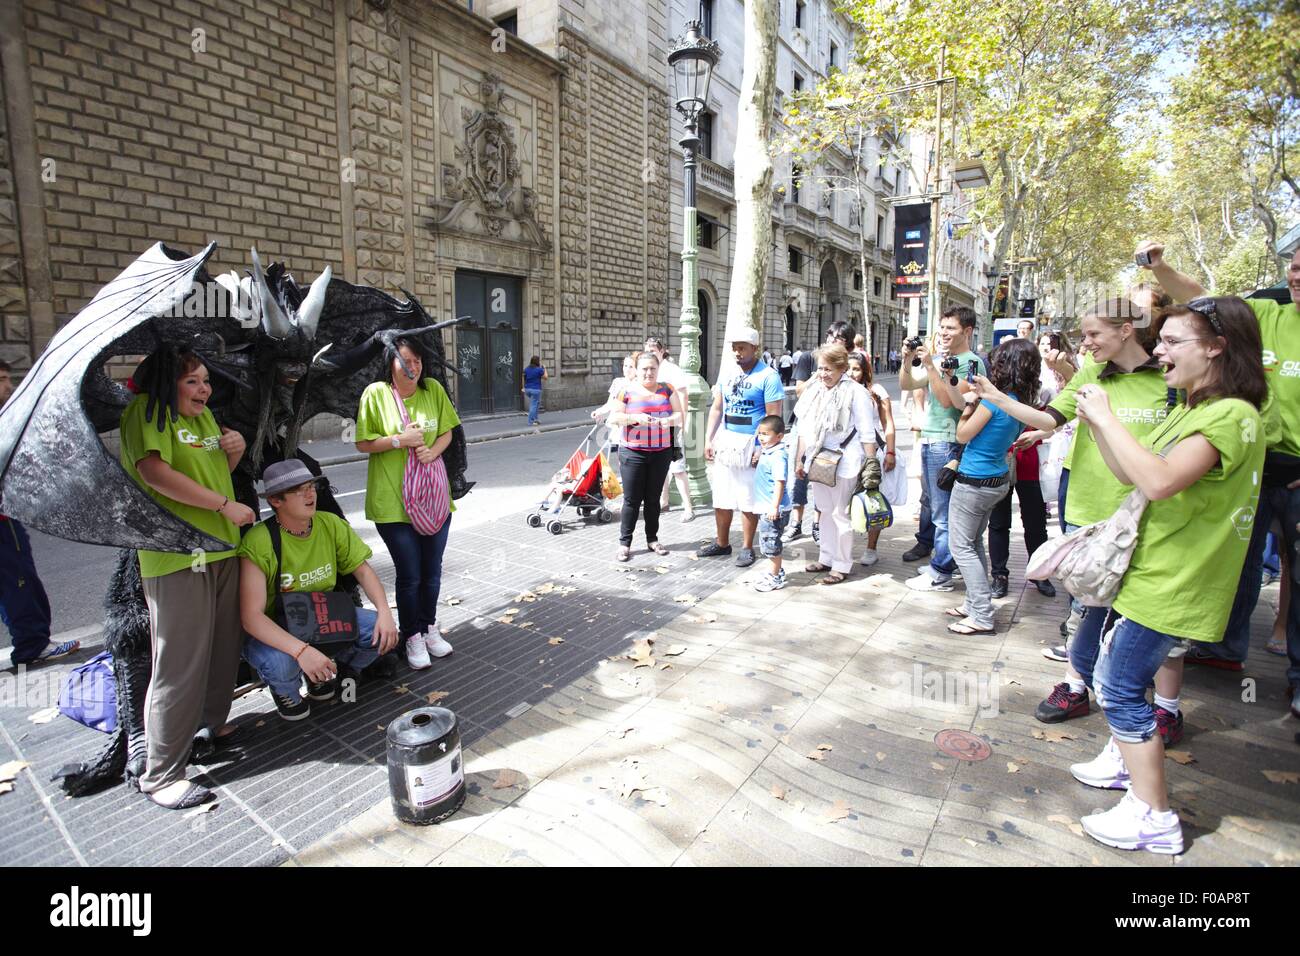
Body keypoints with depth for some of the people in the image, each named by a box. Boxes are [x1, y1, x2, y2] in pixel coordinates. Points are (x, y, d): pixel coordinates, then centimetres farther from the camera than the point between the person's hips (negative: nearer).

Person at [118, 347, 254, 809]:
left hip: (222, 548, 8)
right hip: (176, 554, -8)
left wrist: (235, 451, 5)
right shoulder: (146, 411, -7)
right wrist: (226, 505, -19)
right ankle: (161, 774, 7)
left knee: (224, 649, 16)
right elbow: (154, 471, -21)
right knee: (181, 664, -4)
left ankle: (213, 723, 36)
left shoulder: (205, 416, 18)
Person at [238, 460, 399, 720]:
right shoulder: (257, 542, -25)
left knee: (381, 631, -17)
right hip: (273, 632, -4)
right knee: (280, 663, -37)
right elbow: (251, 616, -29)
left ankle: (324, 674, 12)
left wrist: (385, 612, -20)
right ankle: (285, 692, 4)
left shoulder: (331, 525, -9)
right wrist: (301, 649, -42)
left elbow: (363, 571, -2)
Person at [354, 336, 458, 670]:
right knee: (409, 574, 2)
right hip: (392, 501, -3)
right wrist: (400, 440, -17)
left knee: (432, 570, 14)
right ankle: (412, 637, 22)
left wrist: (433, 450, -12)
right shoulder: (375, 393, -7)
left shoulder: (433, 389, 2)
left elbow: (447, 432, 9)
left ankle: (429, 628, 35)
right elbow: (362, 444, -4)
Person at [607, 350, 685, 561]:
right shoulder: (627, 392, -1)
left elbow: (680, 415, 3)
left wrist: (670, 420, -19)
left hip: (661, 453, 2)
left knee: (653, 498, 11)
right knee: (632, 499, 1)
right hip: (633, 453, -2)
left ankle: (652, 539, 22)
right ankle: (624, 542, 9)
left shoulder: (667, 390, 6)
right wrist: (635, 417, -20)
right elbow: (613, 418, -5)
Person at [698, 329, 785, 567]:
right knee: (721, 498, 12)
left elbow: (773, 416, -13)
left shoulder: (768, 376, -10)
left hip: (750, 444, -6)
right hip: (725, 441, 6)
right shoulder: (727, 374, 9)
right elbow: (717, 408, 12)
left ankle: (747, 548, 18)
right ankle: (722, 543, 26)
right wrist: (708, 439, 6)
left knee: (748, 501, 4)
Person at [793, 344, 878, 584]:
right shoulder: (815, 391, 9)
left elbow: (867, 434, -11)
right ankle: (826, 558, 28)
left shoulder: (855, 393, -10)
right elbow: (805, 429, 15)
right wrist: (800, 459, 16)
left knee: (841, 514, 0)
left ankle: (841, 565, 12)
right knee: (826, 512, 16)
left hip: (844, 463, -6)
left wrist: (871, 465, -14)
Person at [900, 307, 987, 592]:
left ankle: (941, 573, 4)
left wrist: (929, 366, -20)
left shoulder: (971, 362, -10)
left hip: (947, 443, -9)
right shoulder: (940, 359, 15)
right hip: (930, 440, 9)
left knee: (943, 512, -3)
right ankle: (943, 561, 27)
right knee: (936, 505, 16)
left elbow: (948, 400, -20)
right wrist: (907, 361, -2)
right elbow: (906, 385, 15)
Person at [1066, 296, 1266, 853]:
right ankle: (1123, 758, 43)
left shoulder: (1231, 415, -20)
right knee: (1112, 677, 23)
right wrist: (1095, 423, 1)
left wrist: (1106, 417, -26)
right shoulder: (1190, 411, 12)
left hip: (1173, 586, -10)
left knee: (1122, 689, -2)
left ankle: (1153, 818, 10)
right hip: (1154, 571, 10)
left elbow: (1160, 480, -35)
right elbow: (1130, 474, 12)